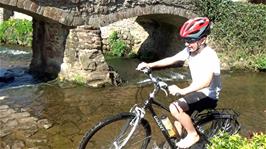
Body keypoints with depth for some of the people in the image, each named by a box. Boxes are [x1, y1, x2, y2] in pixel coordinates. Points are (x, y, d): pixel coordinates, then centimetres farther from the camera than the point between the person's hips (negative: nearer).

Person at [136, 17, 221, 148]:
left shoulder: (210, 55, -28)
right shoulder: (190, 50, -4)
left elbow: (206, 81, -42)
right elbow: (171, 59, 0)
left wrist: (182, 91, -54)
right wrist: (150, 65, -13)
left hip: (208, 96, -8)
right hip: (197, 93, 8)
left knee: (175, 108, -27)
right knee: (177, 126, 9)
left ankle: (193, 135, -6)